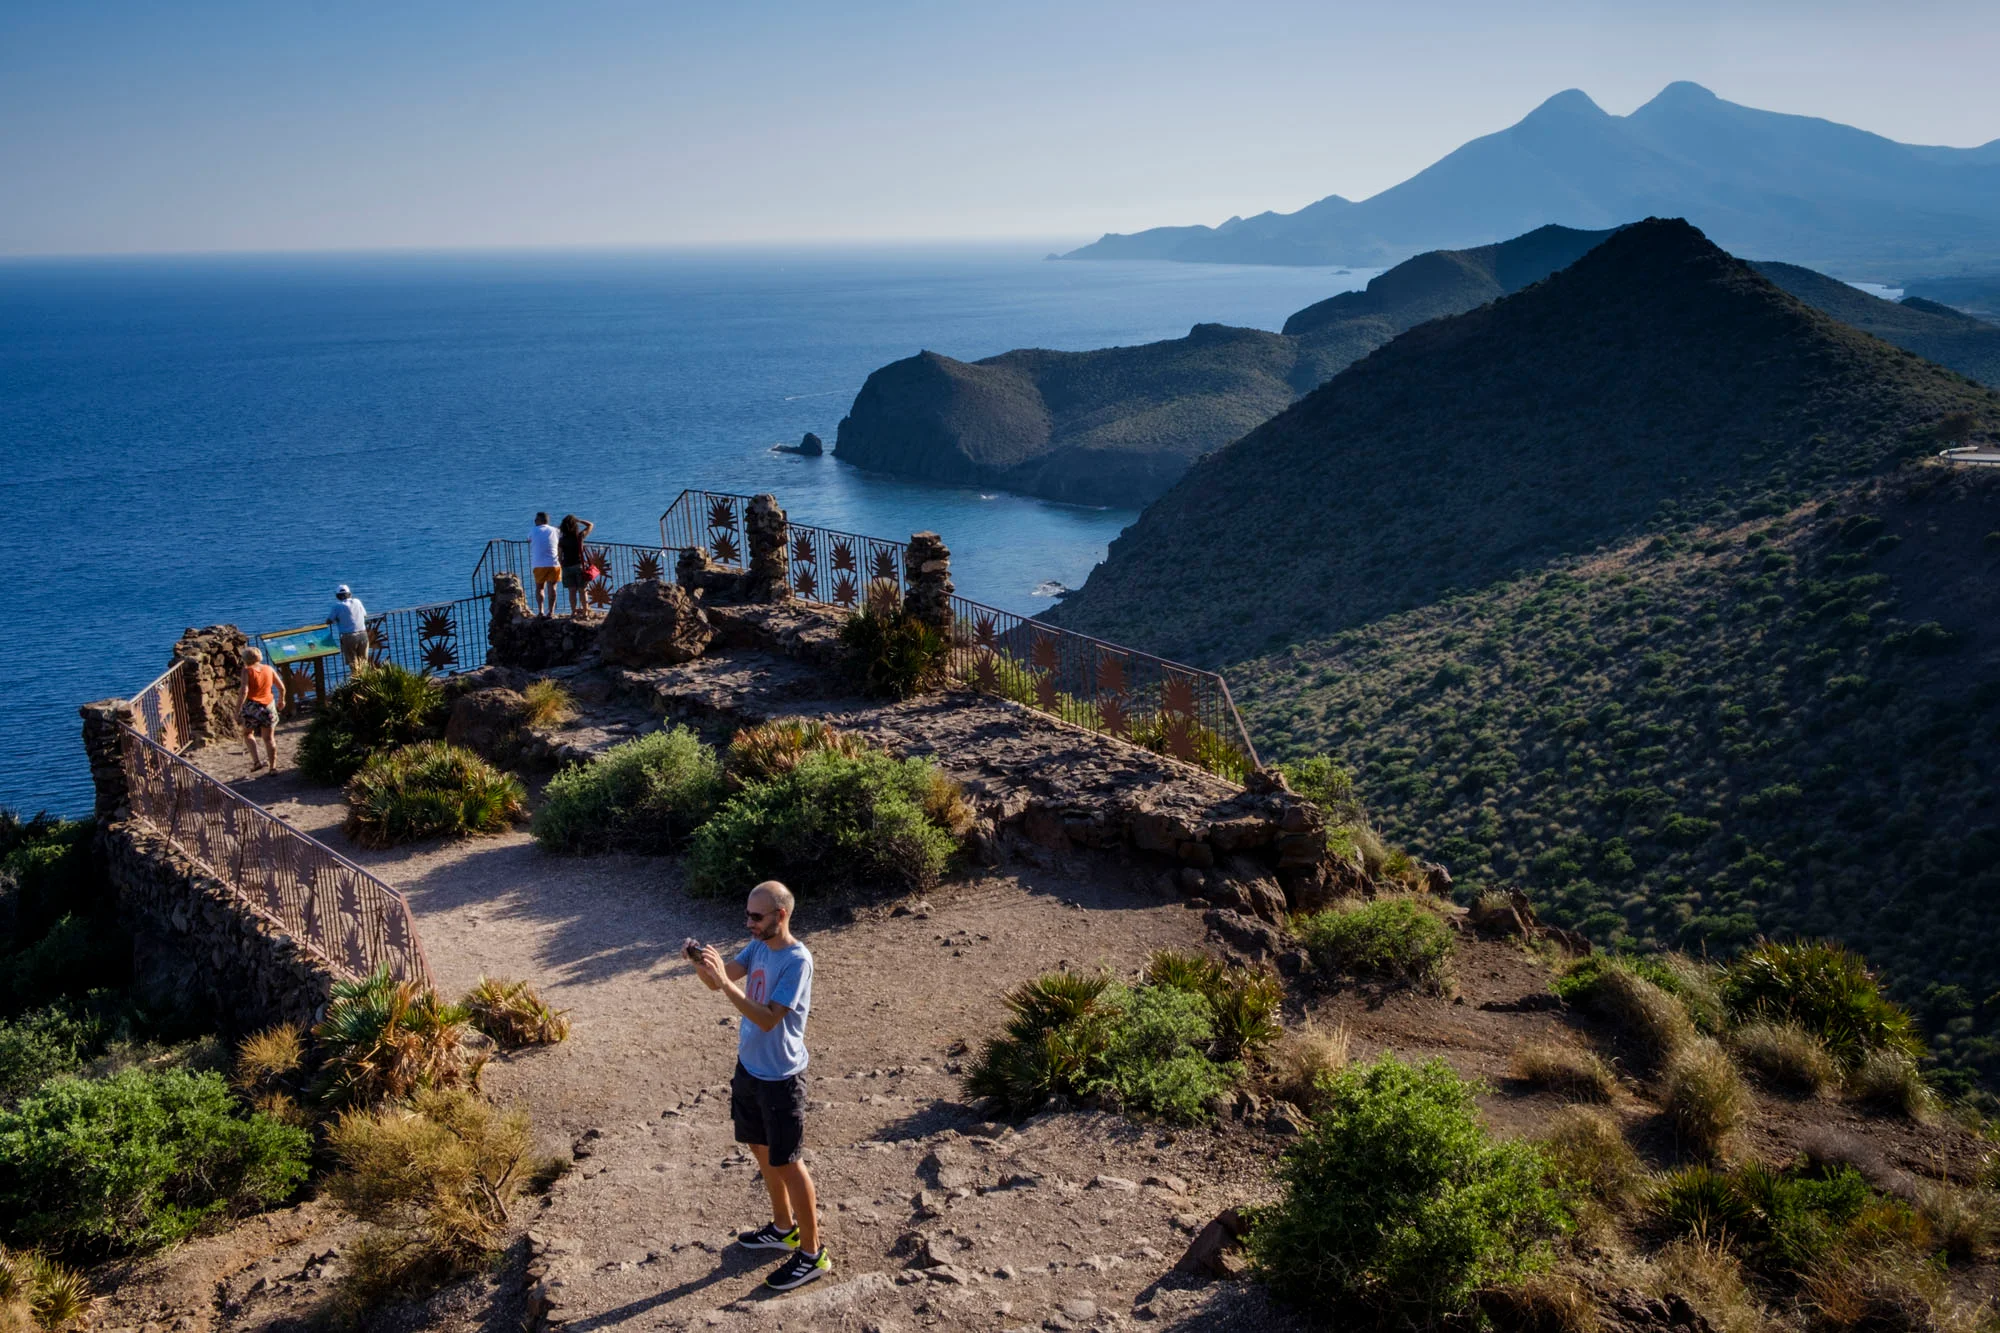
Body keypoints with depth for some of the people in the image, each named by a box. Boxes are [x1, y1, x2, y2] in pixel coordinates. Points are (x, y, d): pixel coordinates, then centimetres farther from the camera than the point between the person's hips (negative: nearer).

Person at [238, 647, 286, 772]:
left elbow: (244, 691, -20)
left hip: (252, 706, -3)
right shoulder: (269, 669, 3)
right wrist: (281, 700, 25)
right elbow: (281, 687, 9)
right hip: (268, 705, 3)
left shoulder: (247, 671, -9)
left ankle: (256, 761, 2)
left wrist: (238, 706, -13)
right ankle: (273, 766, 11)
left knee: (247, 733, 17)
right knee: (269, 738, 10)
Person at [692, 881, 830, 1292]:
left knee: (785, 1162, 2)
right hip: (750, 1067, 8)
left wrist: (724, 980, -34)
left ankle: (812, 1254, 16)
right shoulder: (758, 945, 0)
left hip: (780, 1077, -8)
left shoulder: (797, 960, -25)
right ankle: (784, 1227, 41)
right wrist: (702, 963, -20)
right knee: (761, 1149, 21)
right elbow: (719, 981, 1)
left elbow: (767, 1019, -29)